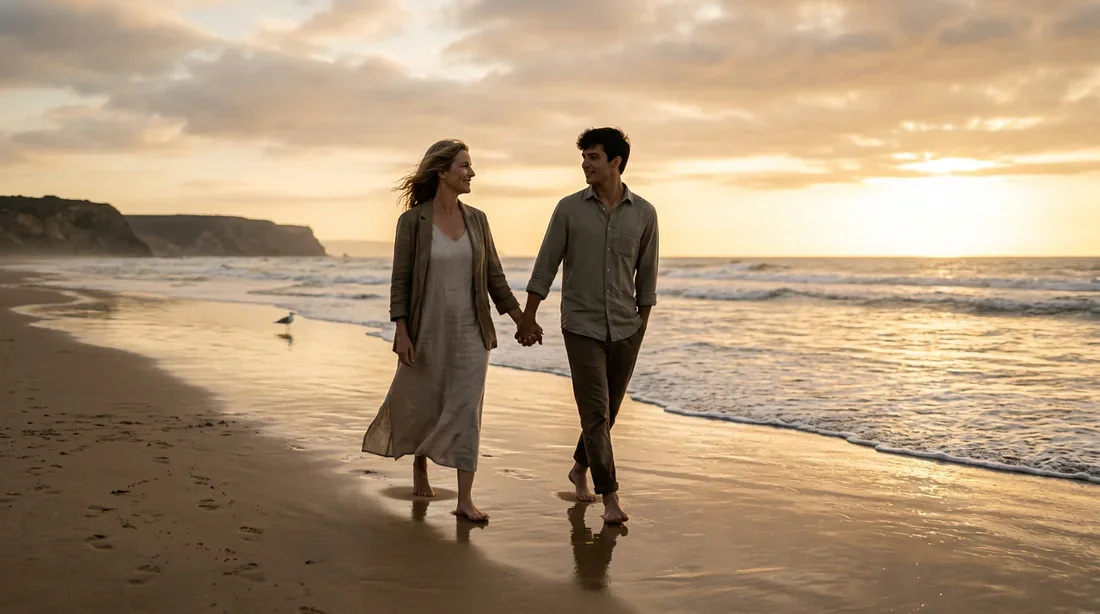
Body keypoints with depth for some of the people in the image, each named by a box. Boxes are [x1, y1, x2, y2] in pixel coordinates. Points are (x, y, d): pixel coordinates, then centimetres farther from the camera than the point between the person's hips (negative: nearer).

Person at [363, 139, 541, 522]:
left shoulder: (476, 219, 3)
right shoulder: (412, 220, -8)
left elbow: (493, 275, 8)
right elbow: (400, 279, -8)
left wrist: (522, 320, 6)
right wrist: (401, 333, -14)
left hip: (470, 332, 3)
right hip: (427, 331, -2)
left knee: (466, 411, -2)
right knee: (421, 405, 12)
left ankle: (465, 500, 1)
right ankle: (419, 465, 43)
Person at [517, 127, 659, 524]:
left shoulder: (644, 213, 0)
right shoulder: (569, 209, -4)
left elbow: (646, 275, 7)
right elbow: (545, 266, 1)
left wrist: (642, 326, 10)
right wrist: (528, 318, 2)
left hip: (625, 330, 3)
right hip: (582, 328, -2)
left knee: (607, 410, 15)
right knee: (595, 413, -9)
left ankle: (580, 467, 39)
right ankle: (610, 498, -3)